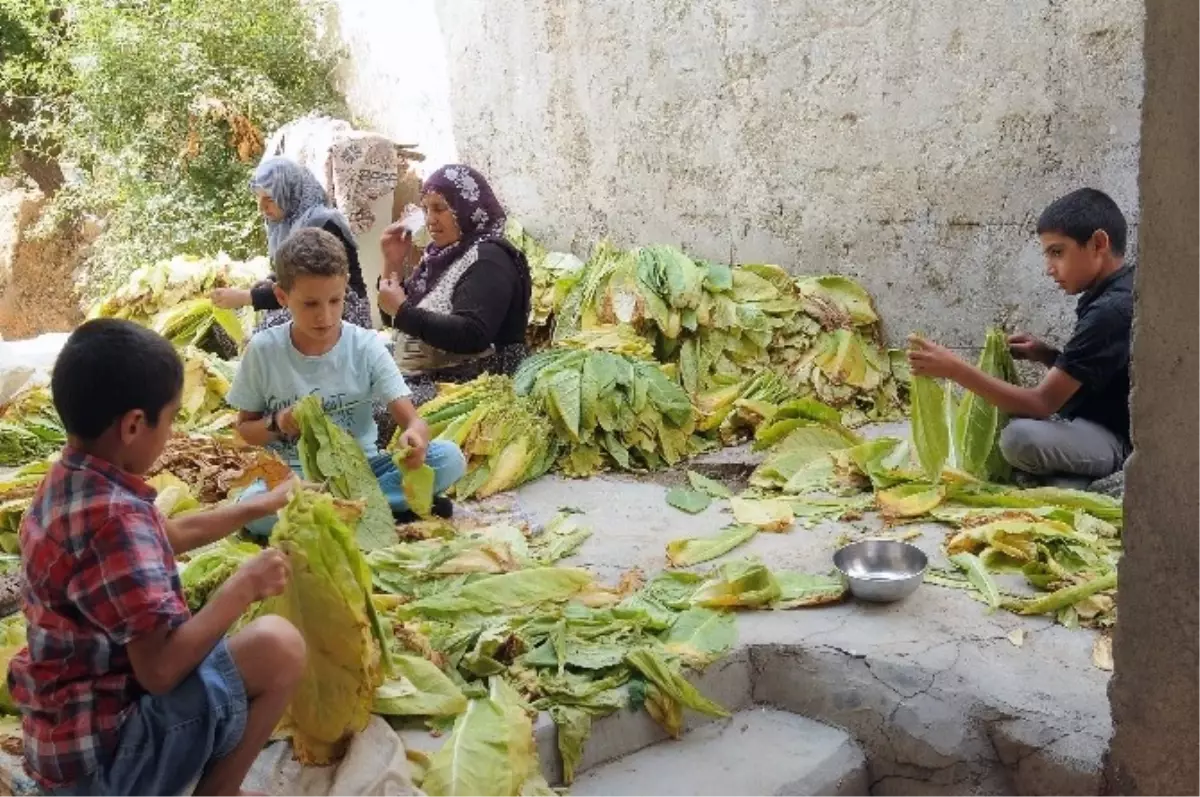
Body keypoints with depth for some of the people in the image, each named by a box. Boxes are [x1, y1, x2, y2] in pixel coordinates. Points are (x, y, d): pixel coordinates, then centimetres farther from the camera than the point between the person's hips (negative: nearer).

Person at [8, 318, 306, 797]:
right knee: (278, 646, -17)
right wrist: (243, 587, -18)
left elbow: (170, 535, 23)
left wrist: (258, 507, 29)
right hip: (99, 749, -10)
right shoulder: (113, 518, -27)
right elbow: (161, 668, -30)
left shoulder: (69, 482, 4)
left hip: (66, 729, 10)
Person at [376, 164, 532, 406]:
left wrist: (403, 310, -23)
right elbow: (393, 320, 17)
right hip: (420, 380, 8)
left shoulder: (488, 261, -12)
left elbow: (472, 336, -25)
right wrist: (392, 263, 3)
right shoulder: (443, 255, 12)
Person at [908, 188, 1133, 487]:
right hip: (1103, 425, 10)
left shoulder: (1111, 310, -25)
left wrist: (955, 369, -30)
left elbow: (1042, 404, -27)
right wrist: (1047, 356, 0)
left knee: (1021, 437, -34)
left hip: (1122, 441, -10)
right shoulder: (1115, 296, 4)